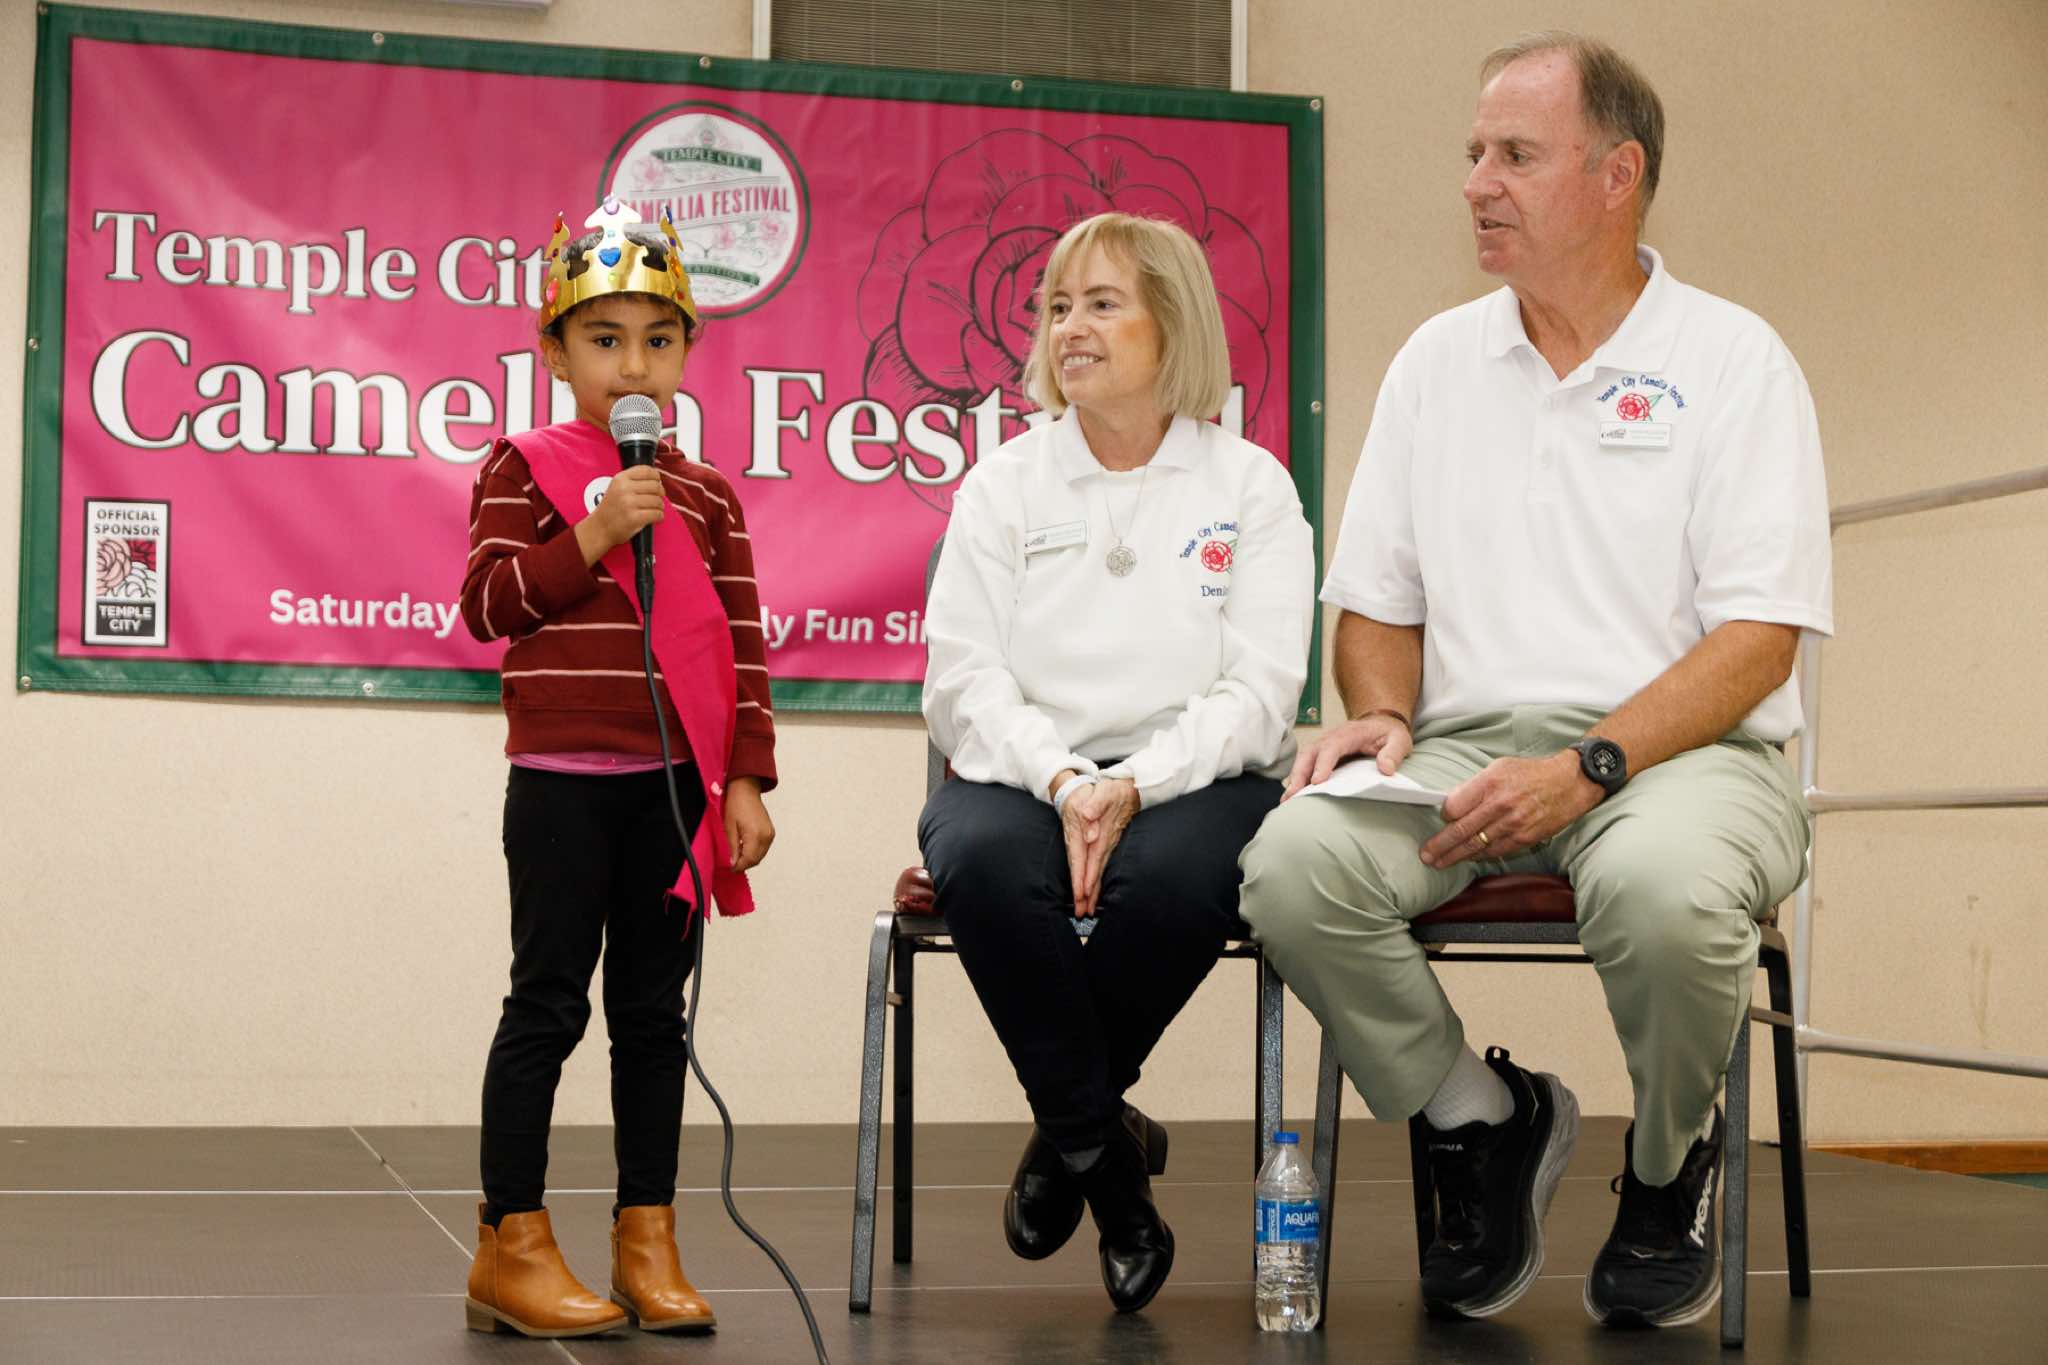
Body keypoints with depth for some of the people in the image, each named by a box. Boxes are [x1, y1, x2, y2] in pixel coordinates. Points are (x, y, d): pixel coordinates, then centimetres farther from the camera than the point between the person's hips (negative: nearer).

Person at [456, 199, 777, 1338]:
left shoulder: (706, 495, 11)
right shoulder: (525, 468, 1)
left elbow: (744, 646, 10)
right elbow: (488, 607, -7)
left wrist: (746, 780, 3)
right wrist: (591, 537, -17)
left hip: (676, 780, 4)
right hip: (562, 778, -4)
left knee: (654, 1009, 8)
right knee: (549, 1003, -1)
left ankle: (647, 1241, 14)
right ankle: (513, 1245, 6)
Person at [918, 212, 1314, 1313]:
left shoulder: (1251, 487, 8)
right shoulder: (1003, 485, 13)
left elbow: (1257, 692, -2)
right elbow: (964, 678, 1)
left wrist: (1132, 786, -19)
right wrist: (1062, 782, -18)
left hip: (1190, 780, -1)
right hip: (1026, 775, 1)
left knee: (1174, 875, -37)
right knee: (981, 859, -34)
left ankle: (1062, 1134, -7)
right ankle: (1109, 1153, -15)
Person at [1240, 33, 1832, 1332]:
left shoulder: (1734, 361, 1)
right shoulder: (1437, 360, 16)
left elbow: (1758, 638, -7)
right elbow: (1379, 600, 18)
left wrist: (1587, 766, -20)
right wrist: (1381, 715, -5)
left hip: (1677, 748, -3)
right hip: (1467, 748, 4)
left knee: (1665, 886, -39)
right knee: (1294, 862, -27)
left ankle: (1671, 1168, -4)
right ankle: (1483, 1118, 0)